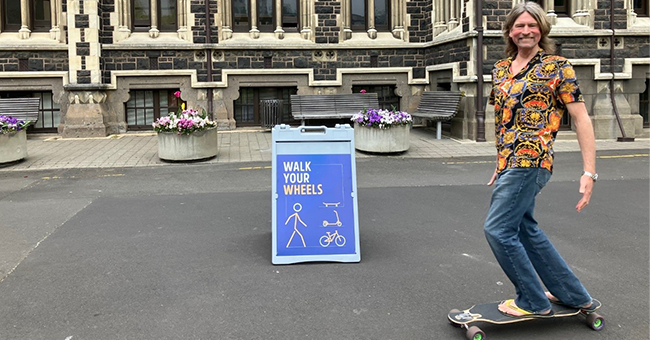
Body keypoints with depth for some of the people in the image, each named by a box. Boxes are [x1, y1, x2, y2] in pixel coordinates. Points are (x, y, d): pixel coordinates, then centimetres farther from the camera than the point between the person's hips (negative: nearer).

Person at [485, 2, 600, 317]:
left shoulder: (557, 67, -2)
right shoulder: (500, 69, 15)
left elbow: (582, 118, -5)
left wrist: (589, 172, -11)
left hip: (531, 160, -8)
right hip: (509, 162, 8)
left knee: (497, 229, -10)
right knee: (525, 229, 14)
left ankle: (533, 302, 8)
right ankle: (574, 295, 29)